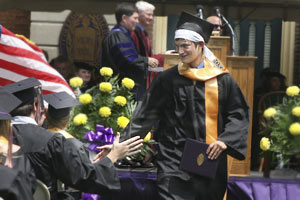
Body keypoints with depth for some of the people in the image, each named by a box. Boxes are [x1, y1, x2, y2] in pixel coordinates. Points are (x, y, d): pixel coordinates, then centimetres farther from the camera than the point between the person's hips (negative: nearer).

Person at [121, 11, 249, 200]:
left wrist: (225, 140, -11)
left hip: (212, 158, 1)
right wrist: (123, 142, -4)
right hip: (174, 160, -1)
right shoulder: (168, 79, 4)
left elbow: (239, 114, 5)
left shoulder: (222, 80, 3)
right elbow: (146, 114, 3)